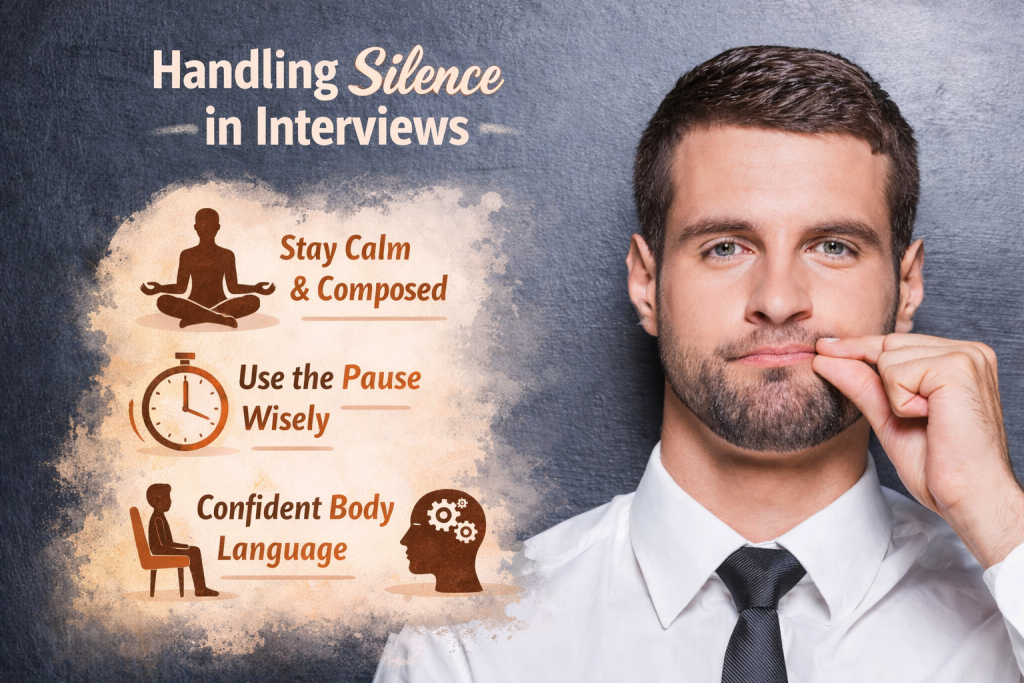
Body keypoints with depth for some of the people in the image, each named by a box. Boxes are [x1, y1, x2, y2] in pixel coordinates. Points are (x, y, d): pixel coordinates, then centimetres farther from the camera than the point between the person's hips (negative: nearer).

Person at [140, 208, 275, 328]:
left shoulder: (227, 255, 10)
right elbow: (181, 287, 9)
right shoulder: (187, 255, 10)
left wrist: (256, 288, -8)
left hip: (220, 304, 0)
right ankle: (221, 318, -36)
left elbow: (232, 287, 7)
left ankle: (196, 318, -32)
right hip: (194, 305, 0)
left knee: (253, 301, -29)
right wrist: (160, 288, -8)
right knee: (164, 301, -32)